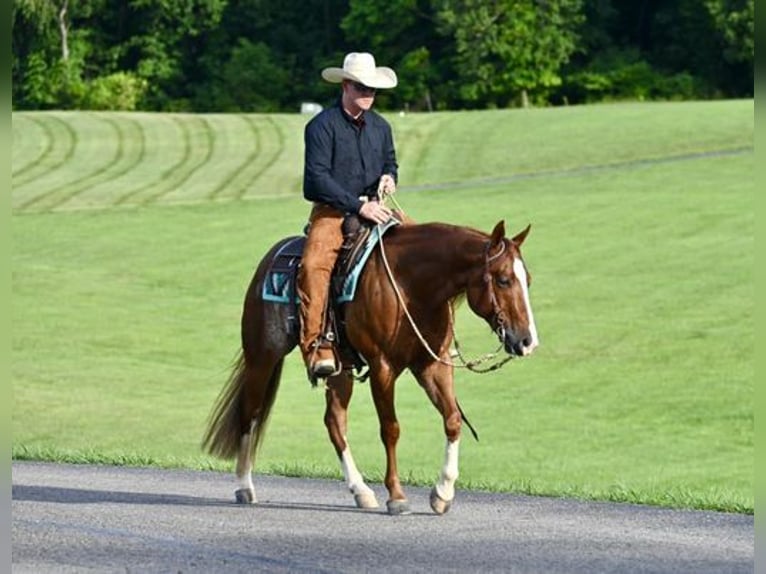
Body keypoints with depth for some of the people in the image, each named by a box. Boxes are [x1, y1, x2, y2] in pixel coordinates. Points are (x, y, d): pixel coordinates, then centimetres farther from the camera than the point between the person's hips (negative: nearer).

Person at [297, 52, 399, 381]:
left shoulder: (380, 127, 14)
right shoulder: (322, 126, -7)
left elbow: (390, 162, 29)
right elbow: (318, 177, -14)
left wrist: (389, 177, 4)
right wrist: (358, 206, -20)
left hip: (374, 209, 6)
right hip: (332, 211, -6)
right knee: (314, 264, -31)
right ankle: (316, 346, -32)